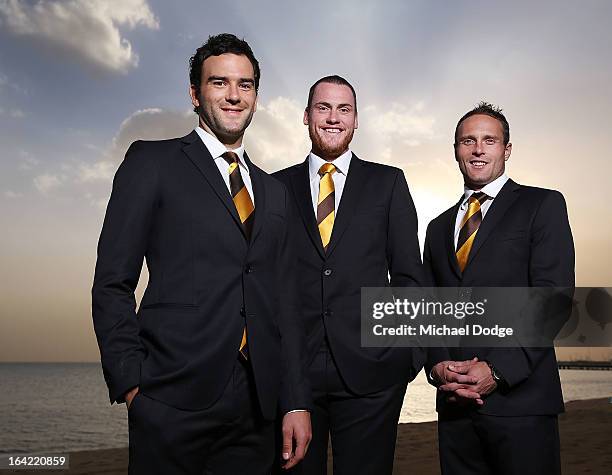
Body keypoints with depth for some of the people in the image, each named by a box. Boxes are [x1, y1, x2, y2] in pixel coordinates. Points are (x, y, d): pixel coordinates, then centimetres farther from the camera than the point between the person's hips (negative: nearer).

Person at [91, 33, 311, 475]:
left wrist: (296, 401, 7)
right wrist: (130, 384, -10)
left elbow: (284, 301, 13)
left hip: (256, 406, 5)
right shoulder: (152, 161, 3)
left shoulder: (274, 191, 17)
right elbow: (112, 283, -2)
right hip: (173, 405, -4)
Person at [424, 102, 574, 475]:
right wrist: (438, 366, -5)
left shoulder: (542, 205, 3)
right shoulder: (439, 228, 18)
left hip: (519, 398, -4)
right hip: (455, 402, 4)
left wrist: (498, 371, -16)